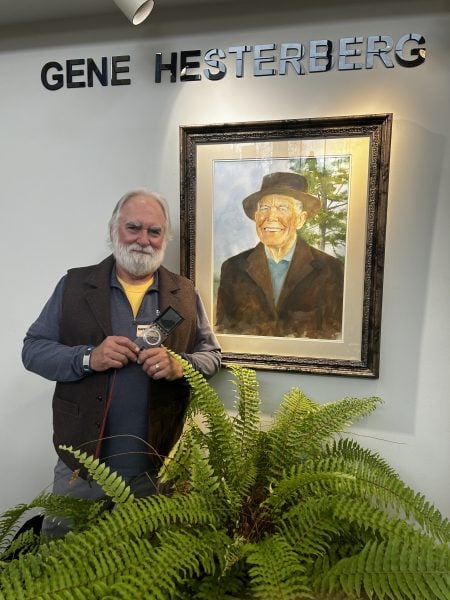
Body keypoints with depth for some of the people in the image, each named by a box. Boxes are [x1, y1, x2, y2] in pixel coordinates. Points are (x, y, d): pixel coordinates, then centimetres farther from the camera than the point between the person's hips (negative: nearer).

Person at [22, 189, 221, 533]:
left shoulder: (185, 294, 2)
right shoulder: (74, 284, 0)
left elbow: (212, 355, 5)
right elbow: (33, 349, 0)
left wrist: (179, 365, -17)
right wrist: (87, 358, -19)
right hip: (81, 463, 0)